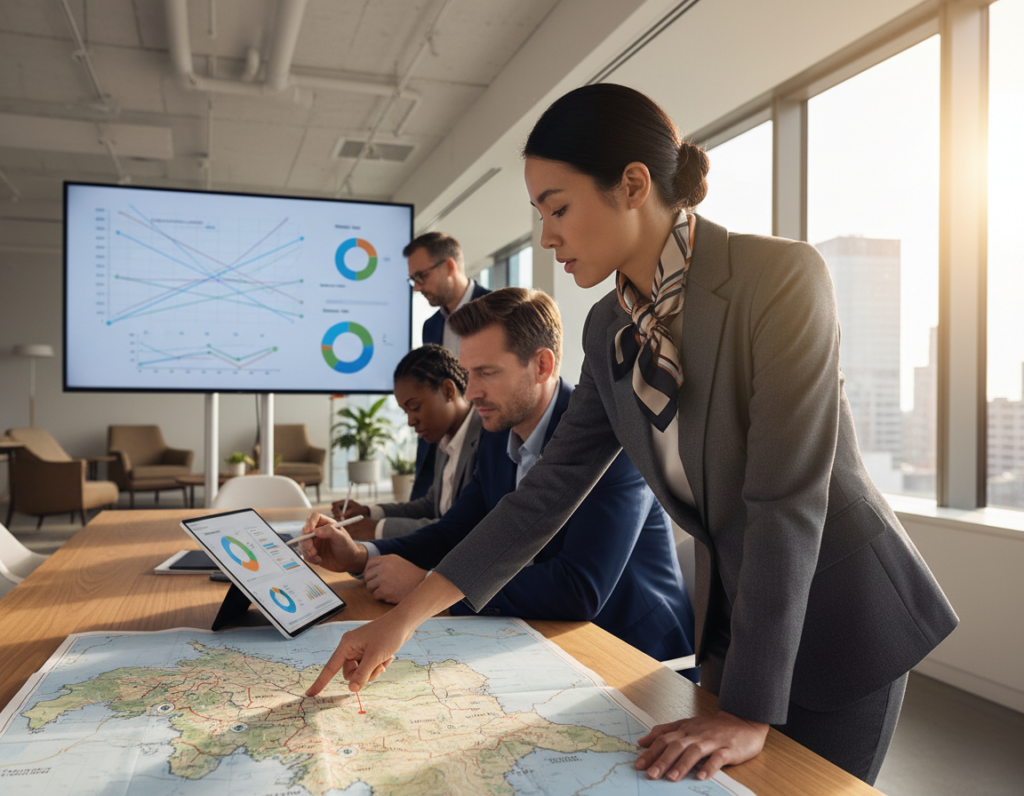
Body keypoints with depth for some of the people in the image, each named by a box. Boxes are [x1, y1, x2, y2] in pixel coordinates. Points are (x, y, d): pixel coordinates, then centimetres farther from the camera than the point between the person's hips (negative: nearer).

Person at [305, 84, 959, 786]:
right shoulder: (610, 329, -4)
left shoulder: (780, 276, -24)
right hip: (732, 617, 5)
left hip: (843, 617, -5)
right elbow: (551, 489, -2)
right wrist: (404, 619, -4)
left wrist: (750, 716, -25)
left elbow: (789, 502, -27)